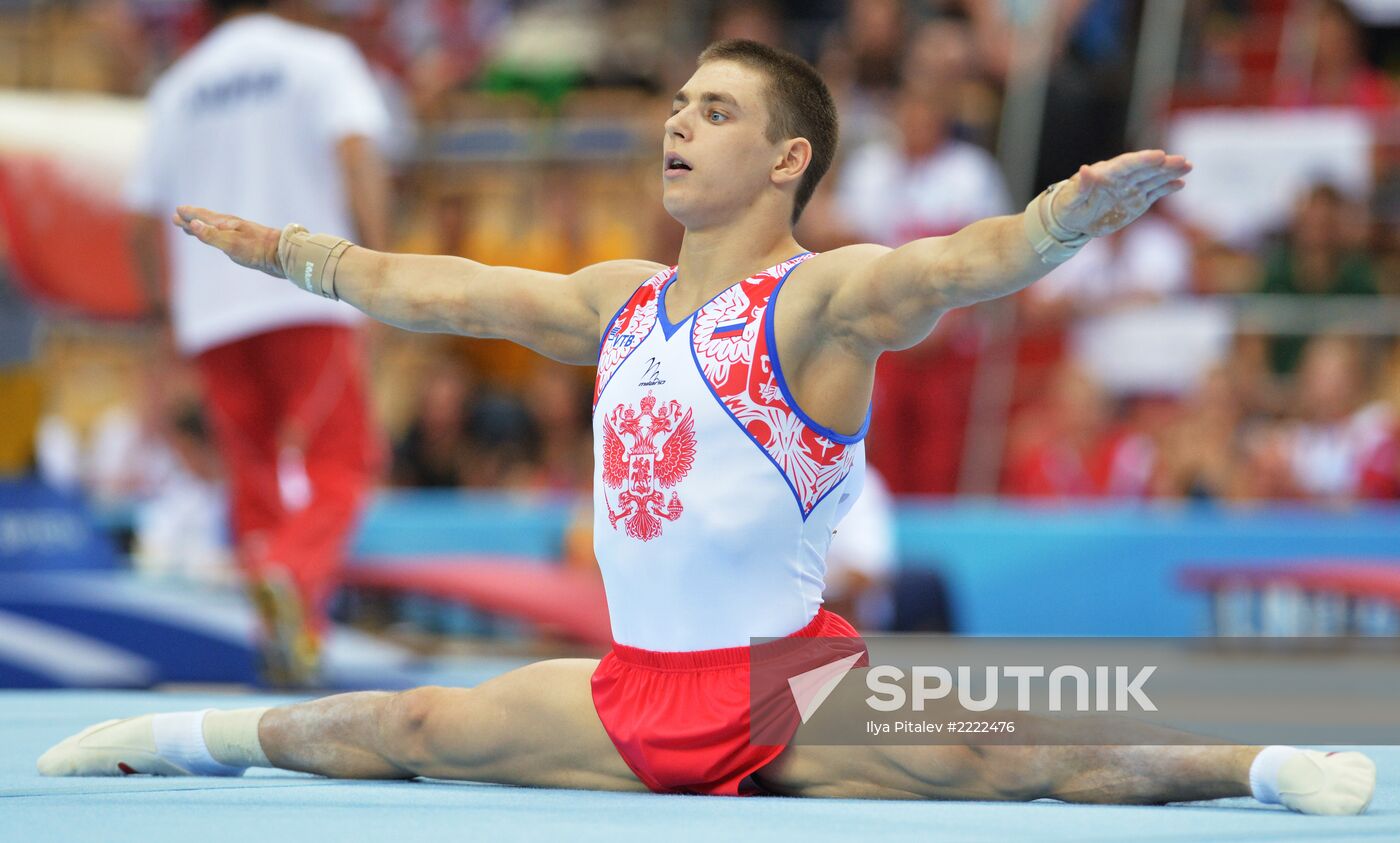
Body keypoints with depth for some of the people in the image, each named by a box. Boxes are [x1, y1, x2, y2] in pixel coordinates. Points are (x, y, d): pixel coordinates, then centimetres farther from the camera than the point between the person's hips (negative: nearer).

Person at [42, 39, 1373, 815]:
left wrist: (1072, 211, -49)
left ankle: (1262, 766, -23)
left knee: (1003, 766, -29)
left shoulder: (815, 301, -10)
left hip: (789, 686, -6)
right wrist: (279, 250, 32)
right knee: (400, 731, 9)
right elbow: (430, 288, 23)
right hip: (630, 694, 7)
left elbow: (965, 262, -29)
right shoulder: (621, 301, 11)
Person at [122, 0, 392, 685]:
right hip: (307, 293, -3)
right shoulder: (318, 57, 4)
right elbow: (356, 152, -14)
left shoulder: (177, 86, 14)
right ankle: (293, 572, -28)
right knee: (337, 461, -1)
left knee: (255, 476, 12)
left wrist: (169, 302, 28)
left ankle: (296, 633, 3)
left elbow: (141, 224, 14)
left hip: (210, 312, 3)